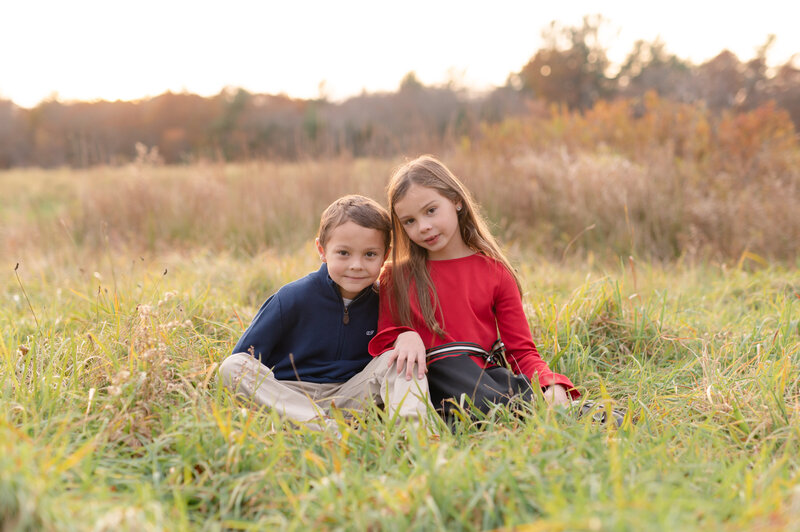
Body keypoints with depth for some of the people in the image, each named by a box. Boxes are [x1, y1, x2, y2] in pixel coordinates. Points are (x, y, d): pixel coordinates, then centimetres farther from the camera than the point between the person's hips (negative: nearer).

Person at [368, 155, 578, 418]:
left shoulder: (494, 271, 12)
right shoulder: (396, 277, 12)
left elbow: (522, 350, 8)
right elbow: (382, 342, 13)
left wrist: (552, 385, -13)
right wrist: (404, 336, -12)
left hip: (485, 373, 2)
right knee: (488, 404, -37)